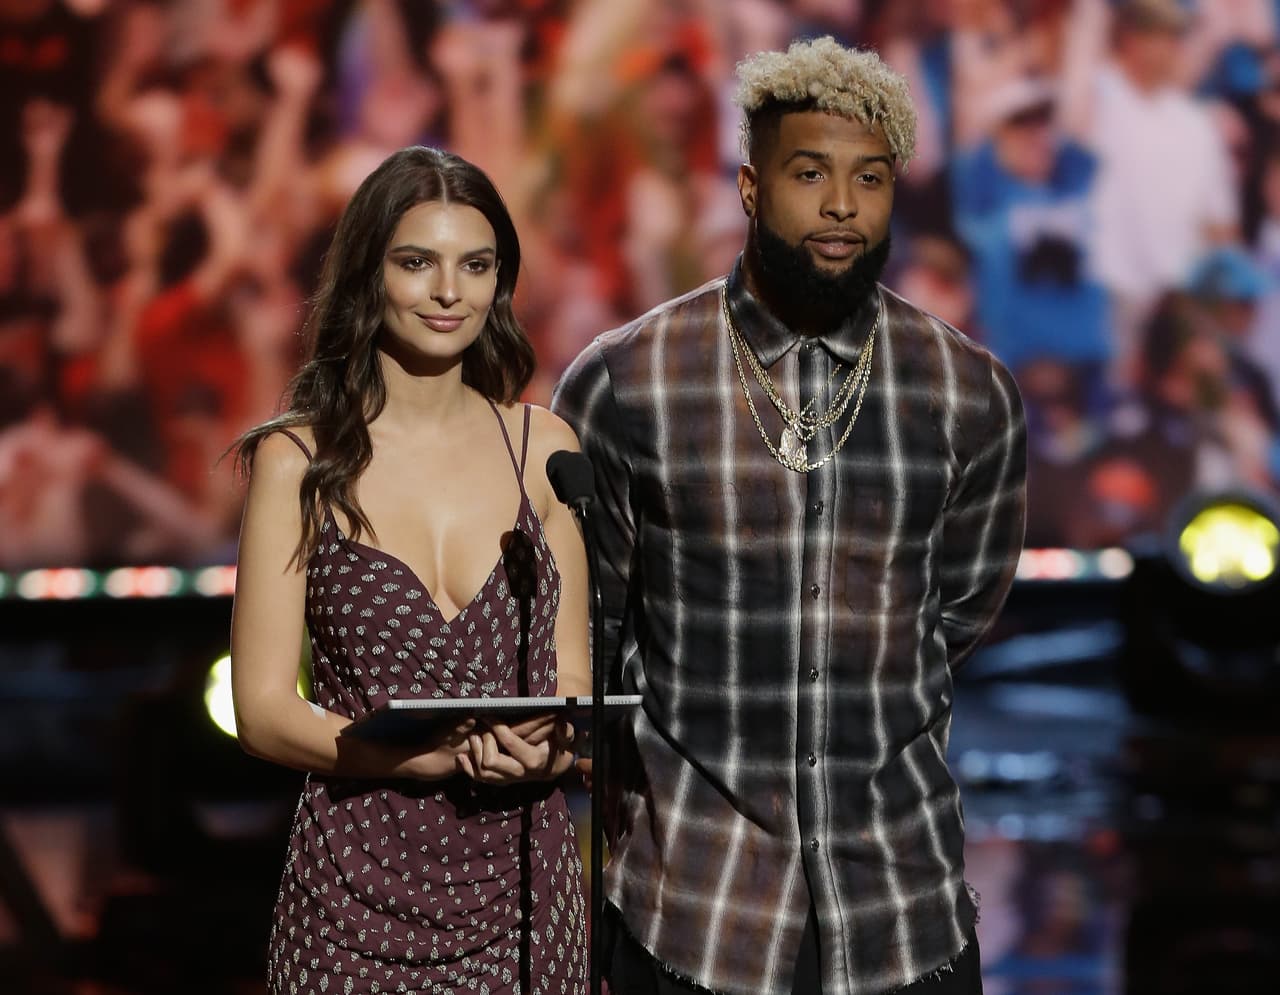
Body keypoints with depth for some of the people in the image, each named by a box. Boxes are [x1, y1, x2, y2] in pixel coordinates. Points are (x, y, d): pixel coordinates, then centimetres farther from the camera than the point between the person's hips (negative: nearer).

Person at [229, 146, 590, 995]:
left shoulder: (542, 447, 6)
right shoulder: (298, 462, -2)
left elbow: (572, 683, 9)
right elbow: (264, 711, -6)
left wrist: (546, 750, -14)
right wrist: (444, 756, -20)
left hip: (524, 884, 2)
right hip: (358, 889, -2)